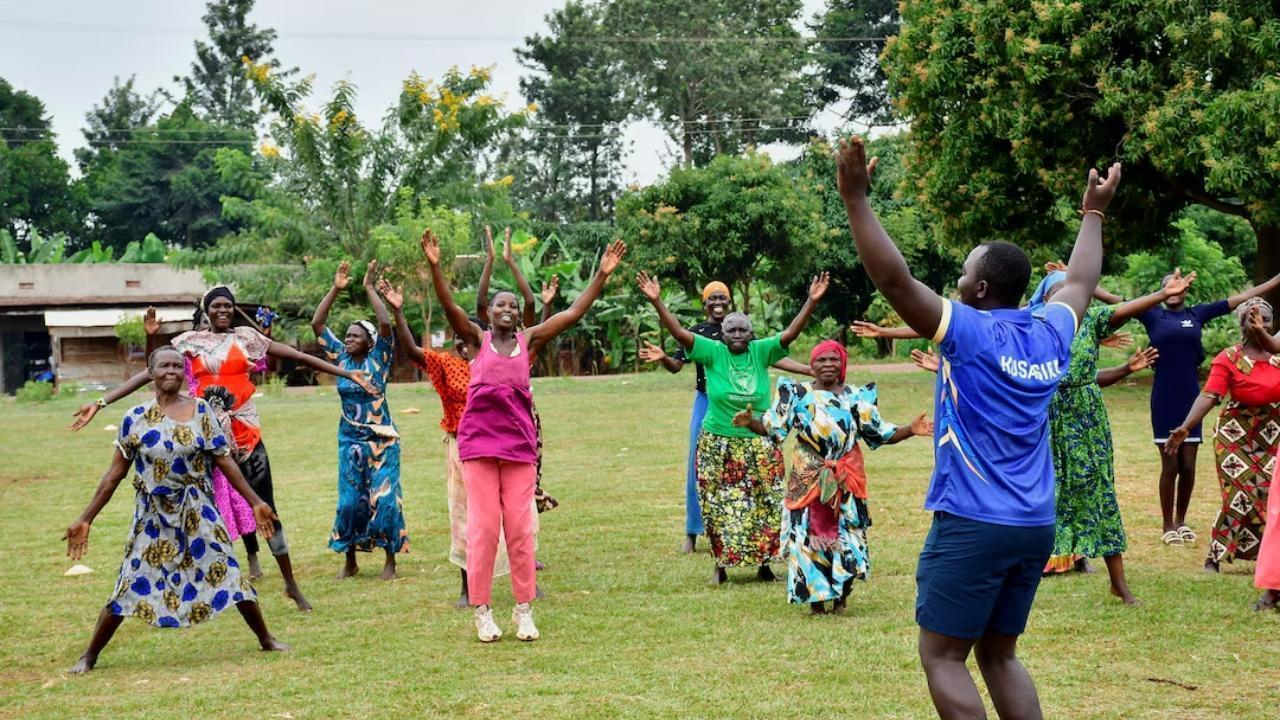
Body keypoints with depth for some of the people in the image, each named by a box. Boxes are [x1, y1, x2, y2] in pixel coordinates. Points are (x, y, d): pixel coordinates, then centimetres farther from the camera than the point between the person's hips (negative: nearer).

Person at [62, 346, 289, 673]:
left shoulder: (201, 411, -3)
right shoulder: (135, 418, -4)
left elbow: (225, 462, 1)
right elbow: (114, 474, 1)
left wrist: (255, 502, -1)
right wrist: (85, 519, 0)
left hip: (198, 512, 1)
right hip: (153, 516, 0)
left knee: (228, 573, 1)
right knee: (130, 584, -1)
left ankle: (266, 639, 16)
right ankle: (89, 655, 12)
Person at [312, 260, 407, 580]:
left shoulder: (379, 359, -5)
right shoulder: (341, 358, 4)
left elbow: (386, 324, -21)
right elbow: (317, 324, 0)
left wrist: (369, 288, -17)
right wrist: (335, 289, -5)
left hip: (381, 440, -4)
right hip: (349, 441, 4)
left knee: (384, 499, -6)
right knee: (349, 500, 5)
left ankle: (390, 560, 5)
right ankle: (350, 560, 18)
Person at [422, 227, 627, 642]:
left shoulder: (529, 341, 6)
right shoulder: (477, 340, 3)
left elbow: (574, 313, 3)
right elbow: (449, 307, -11)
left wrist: (602, 275, -3)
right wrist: (434, 266, -25)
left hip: (519, 444, 1)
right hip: (478, 443, -1)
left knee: (521, 528, 4)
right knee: (482, 527, 1)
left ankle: (524, 610, 12)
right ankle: (482, 612, 9)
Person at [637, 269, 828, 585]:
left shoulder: (761, 352, -1)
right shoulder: (713, 352, -5)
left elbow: (791, 332, -9)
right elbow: (679, 332, -11)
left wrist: (812, 301, -20)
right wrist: (657, 301, -21)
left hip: (759, 444, 1)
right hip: (719, 445, -1)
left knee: (764, 506, 3)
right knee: (720, 507, 3)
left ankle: (764, 563, 15)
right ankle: (722, 565, 12)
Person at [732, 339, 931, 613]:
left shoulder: (856, 397, 6)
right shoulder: (798, 394, 1)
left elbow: (879, 433, 6)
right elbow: (772, 427, -4)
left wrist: (911, 430, -9)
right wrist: (750, 422, -24)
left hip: (845, 480, 2)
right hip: (808, 480, -1)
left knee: (847, 537, -1)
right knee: (810, 536, -4)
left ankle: (841, 598, 16)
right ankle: (816, 599, 8)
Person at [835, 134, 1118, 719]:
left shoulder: (971, 332, -11)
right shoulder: (1050, 335, 7)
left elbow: (895, 280, -19)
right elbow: (1080, 282, 27)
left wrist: (855, 199, -18)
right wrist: (1093, 215, 41)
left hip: (972, 524, -7)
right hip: (1036, 526, 7)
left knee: (943, 657, 0)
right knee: (999, 655, 17)